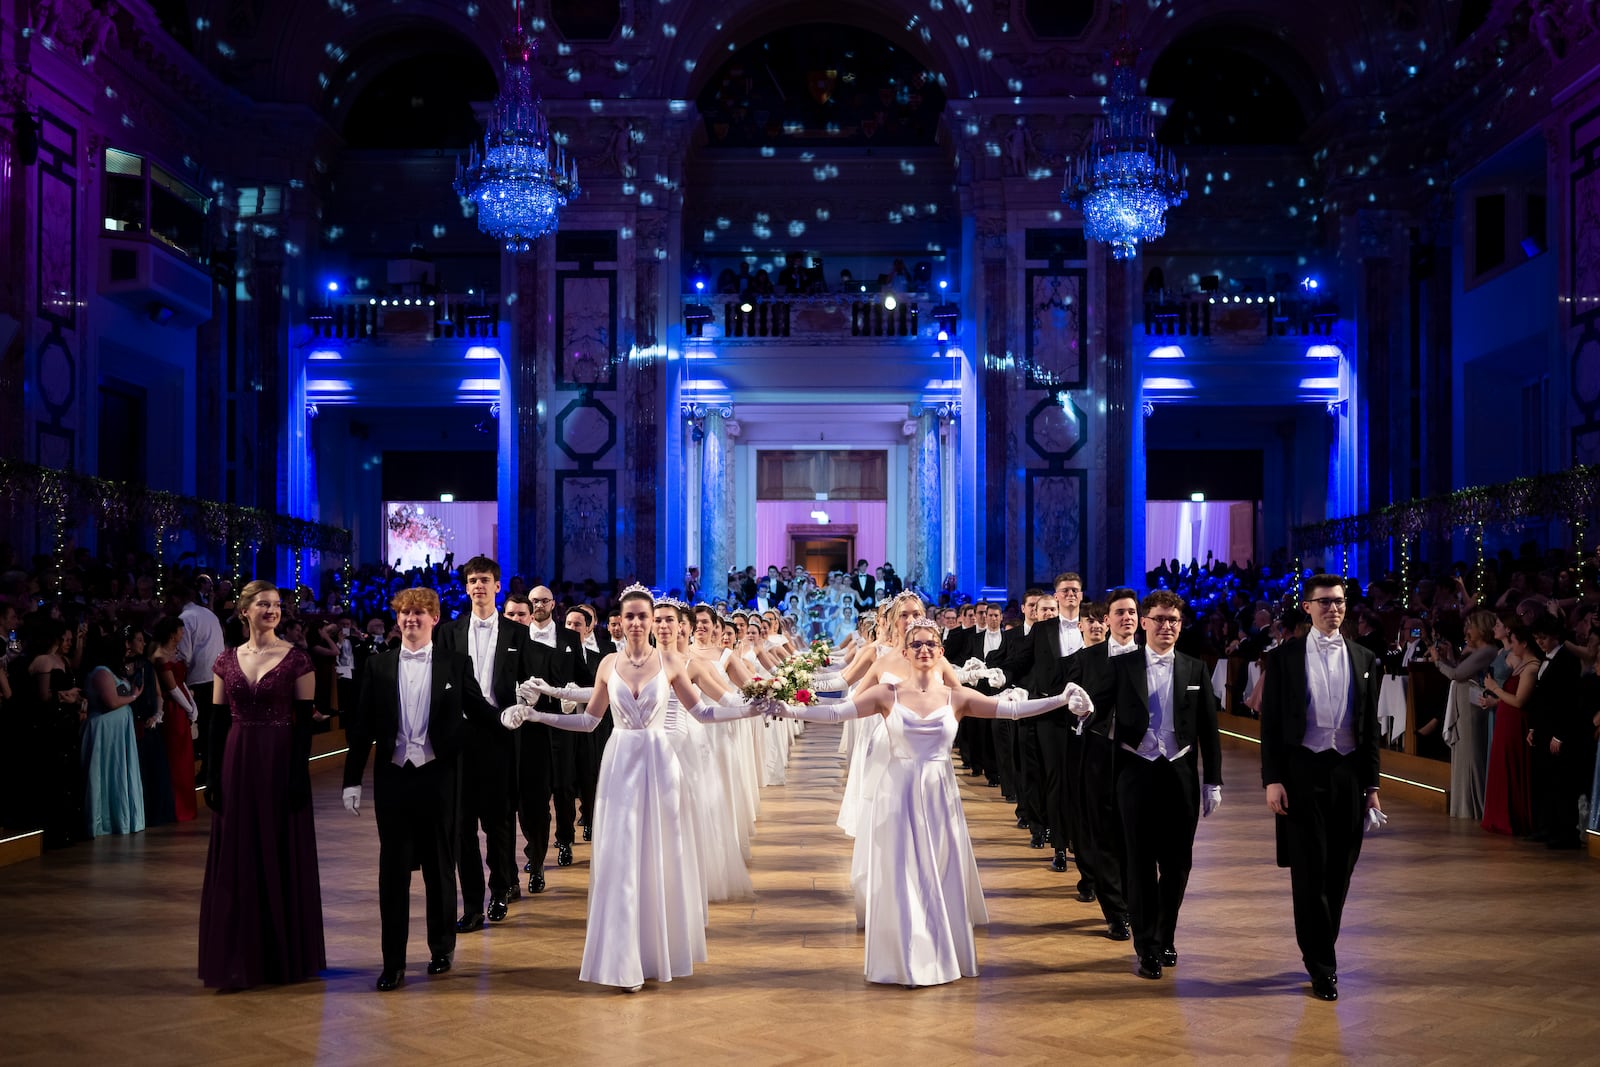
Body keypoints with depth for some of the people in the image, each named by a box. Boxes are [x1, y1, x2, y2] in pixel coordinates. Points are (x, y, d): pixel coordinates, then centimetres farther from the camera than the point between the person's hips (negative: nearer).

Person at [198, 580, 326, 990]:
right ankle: (238, 959, 17)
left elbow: (304, 721, -5)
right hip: (238, 765, 3)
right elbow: (218, 722, 7)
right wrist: (213, 776, 2)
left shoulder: (296, 659, -3)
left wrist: (300, 773, -11)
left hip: (281, 763, -3)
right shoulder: (226, 660, 6)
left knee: (283, 858, 5)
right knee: (236, 862, 7)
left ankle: (286, 955, 18)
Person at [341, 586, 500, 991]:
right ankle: (393, 961, 10)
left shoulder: (456, 663, 2)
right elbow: (362, 726, 6)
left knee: (439, 867, 9)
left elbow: (477, 710, 1)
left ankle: (442, 948, 26)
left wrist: (506, 717, -20)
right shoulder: (378, 667, 6)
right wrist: (352, 780, 3)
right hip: (393, 776, 1)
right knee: (392, 870, 3)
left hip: (438, 776, -1)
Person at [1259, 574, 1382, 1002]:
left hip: (1348, 774, 3)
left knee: (1339, 871, 8)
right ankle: (1322, 965, 6)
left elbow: (1371, 728, 12)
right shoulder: (1284, 657, 0)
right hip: (1302, 772, -3)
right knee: (1310, 870, -2)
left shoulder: (1364, 661, 9)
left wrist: (1371, 785, 8)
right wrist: (1272, 780, -9)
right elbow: (1270, 724, -1)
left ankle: (1320, 951, 24)